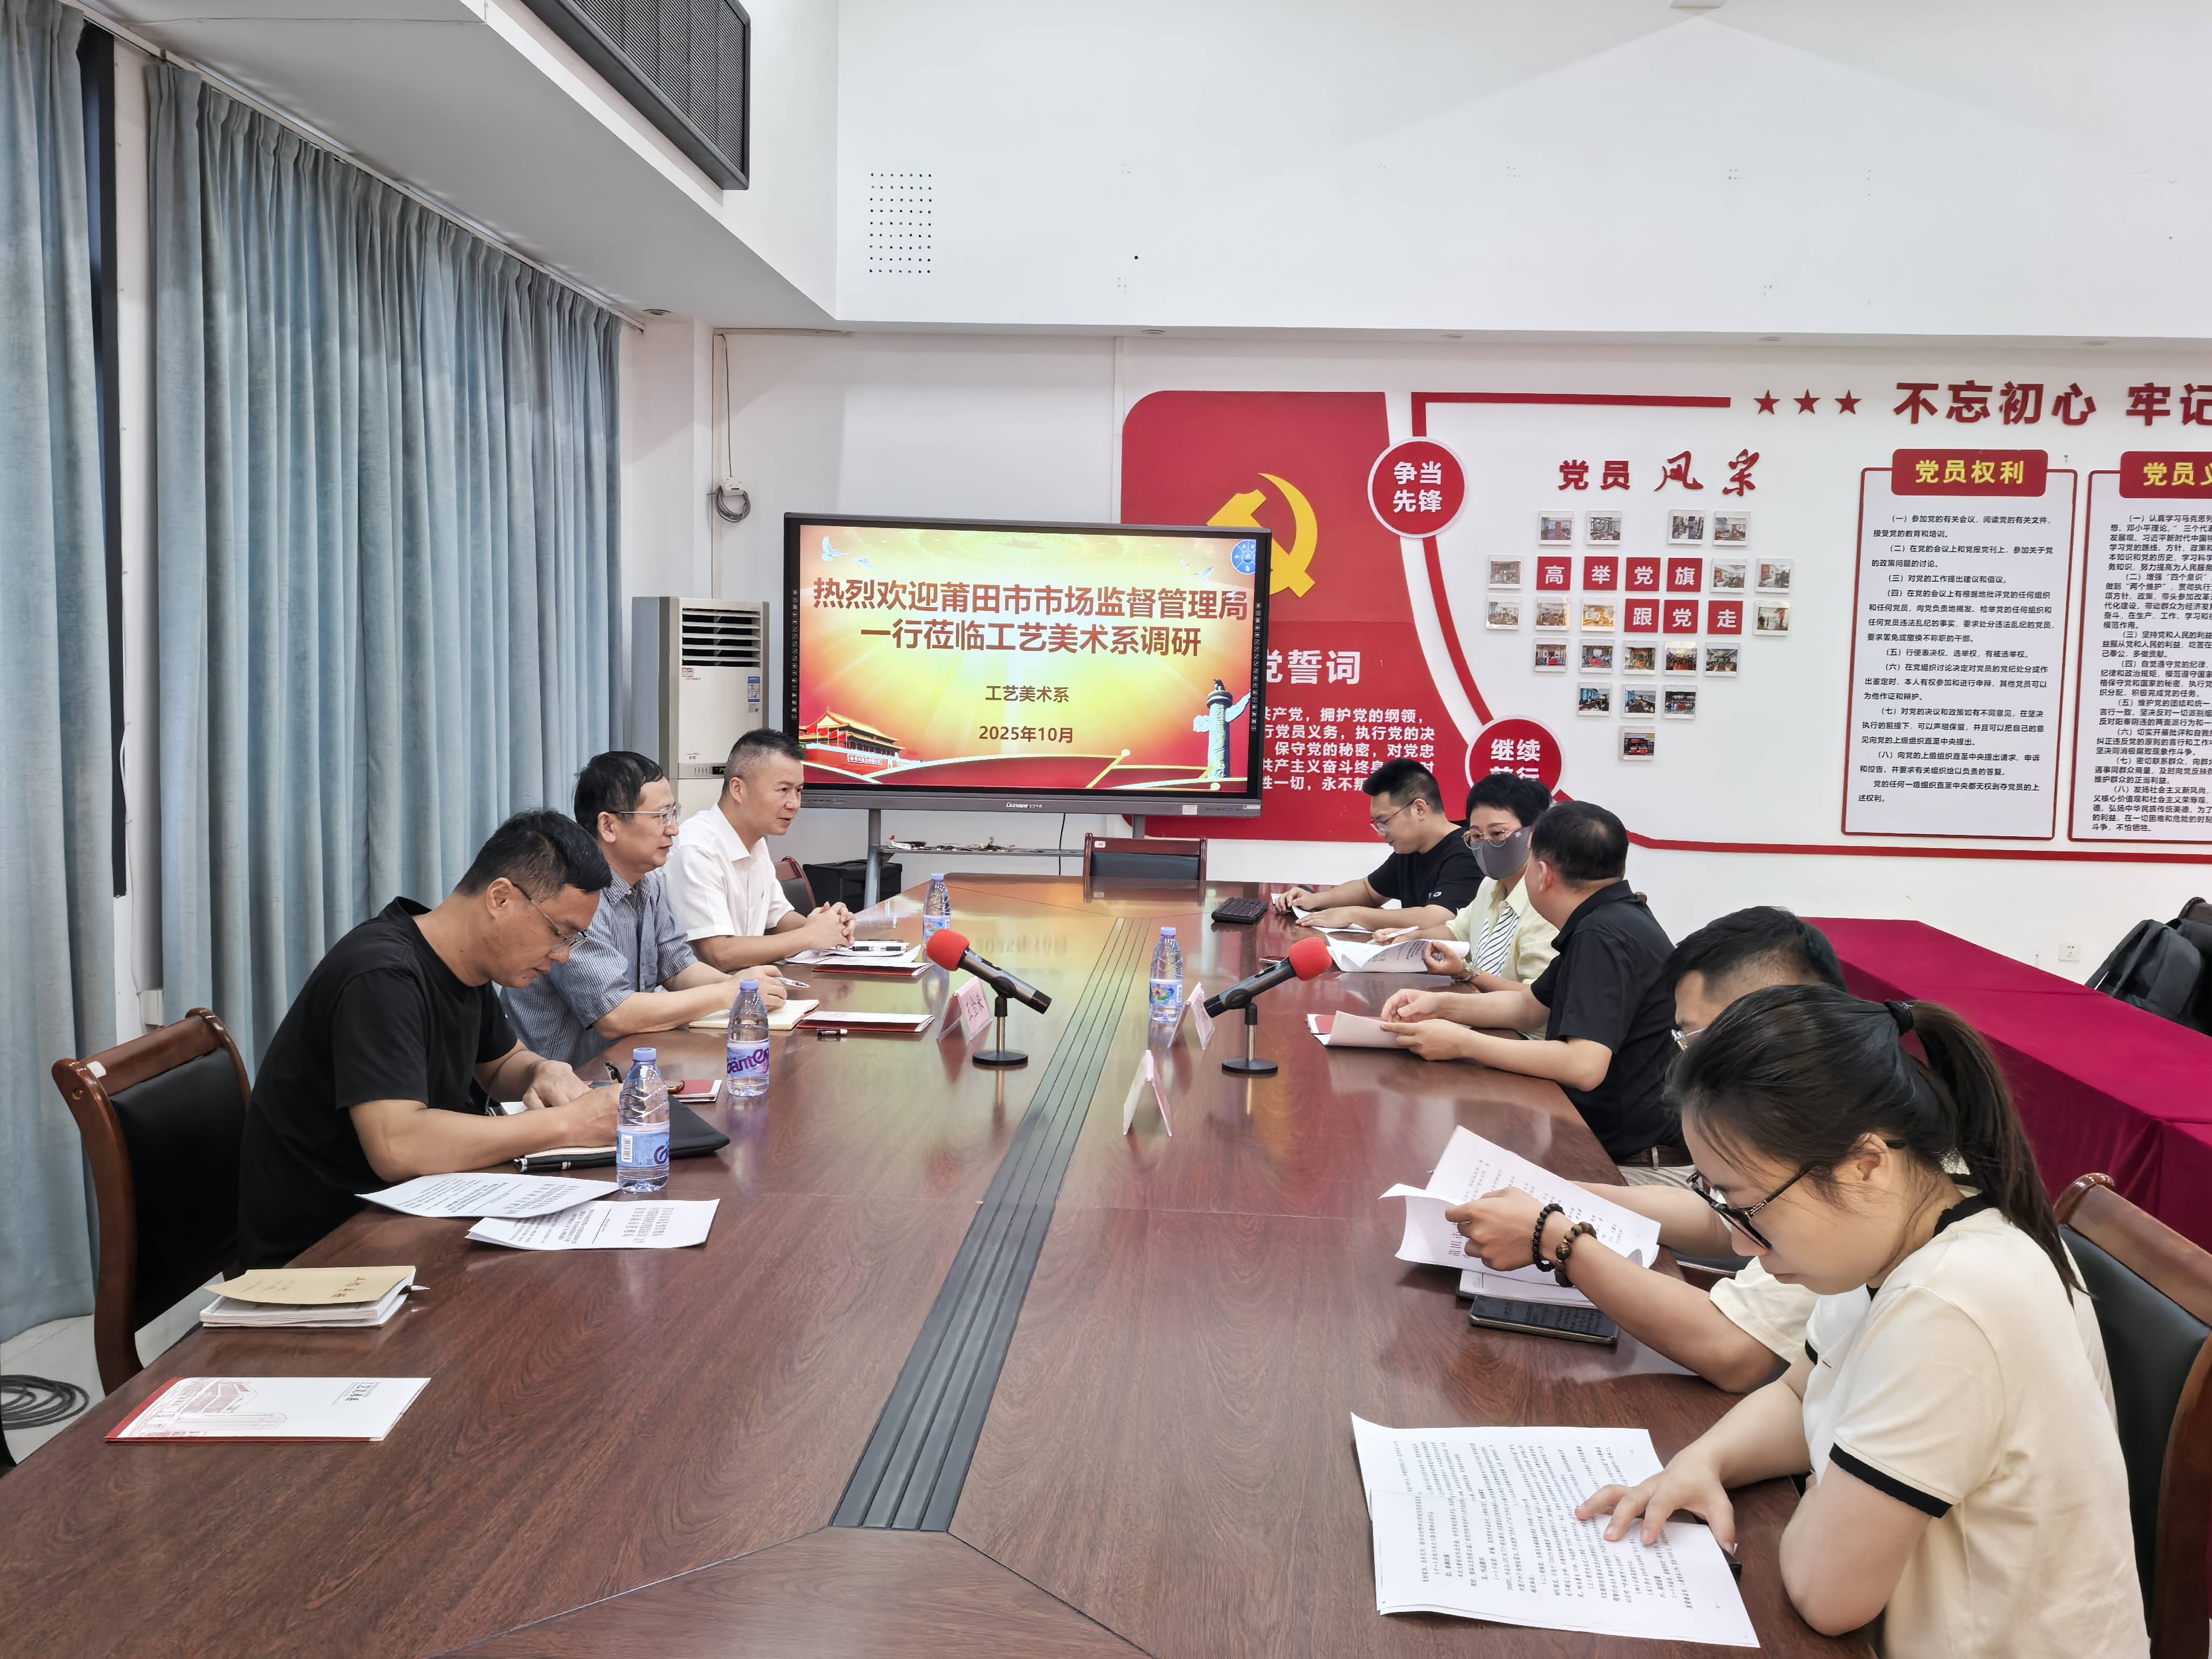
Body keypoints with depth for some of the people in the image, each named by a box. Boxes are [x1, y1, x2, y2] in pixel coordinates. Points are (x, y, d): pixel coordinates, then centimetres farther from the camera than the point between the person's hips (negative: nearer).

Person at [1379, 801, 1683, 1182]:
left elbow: (1584, 1066, -31)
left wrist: (1461, 1043, -22)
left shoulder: (1604, 937, -22)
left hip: (1640, 1165, -9)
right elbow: (1532, 1005, 20)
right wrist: (1440, 1004, 5)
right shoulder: (1608, 923, 10)